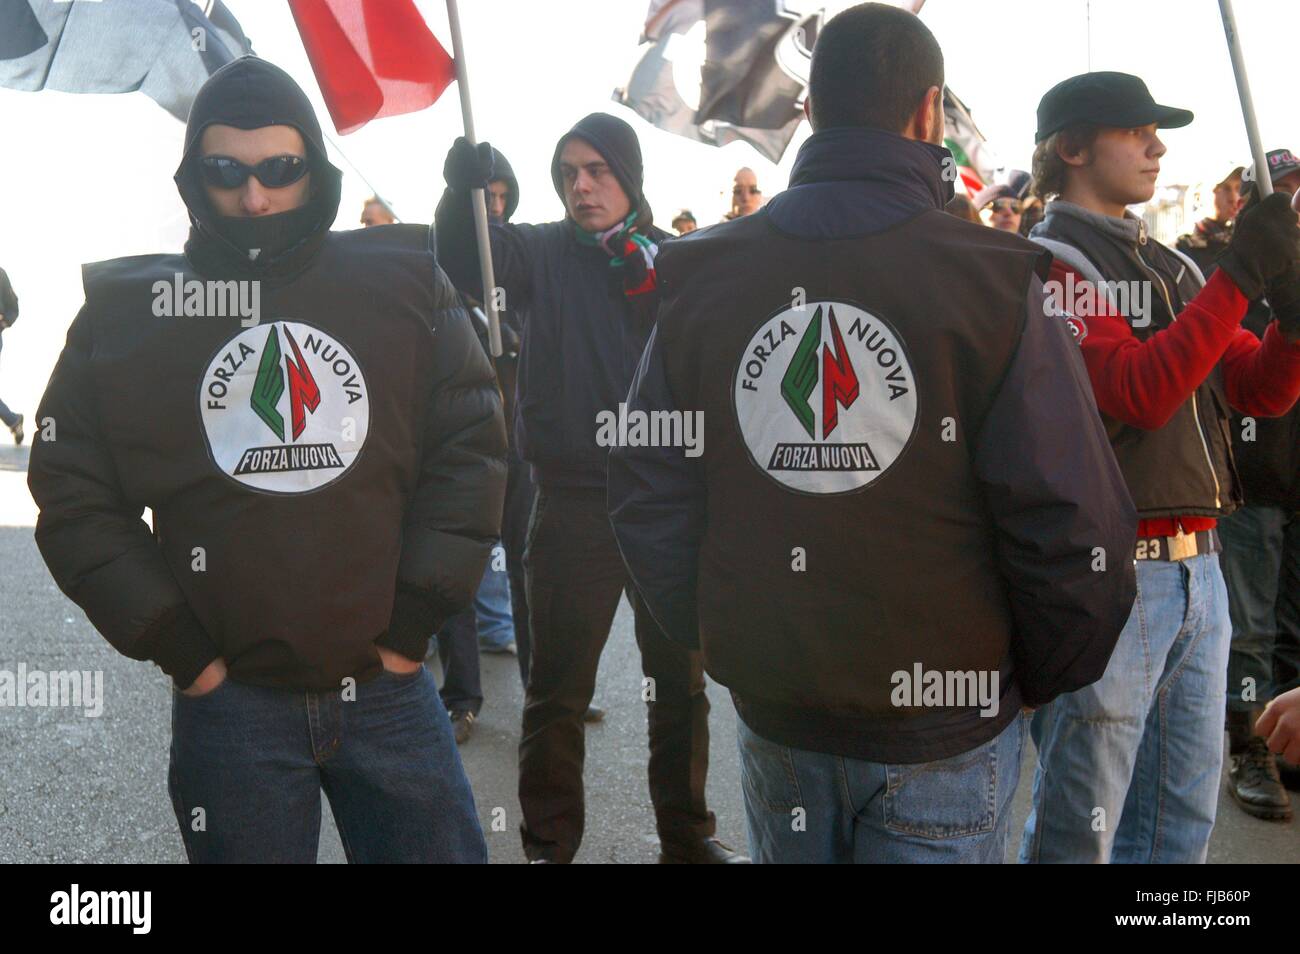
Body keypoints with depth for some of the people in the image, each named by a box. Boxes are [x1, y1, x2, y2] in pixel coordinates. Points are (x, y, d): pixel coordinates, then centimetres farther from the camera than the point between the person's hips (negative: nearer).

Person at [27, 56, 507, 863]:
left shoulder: (405, 285, 0)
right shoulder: (126, 311, 0)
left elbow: (470, 443, 1)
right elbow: (76, 493, 3)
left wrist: (419, 613, -3)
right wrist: (170, 640, -4)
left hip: (390, 684, 1)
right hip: (229, 700, 0)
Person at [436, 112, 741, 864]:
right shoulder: (543, 252, 2)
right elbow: (467, 262, -16)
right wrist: (463, 189, -35)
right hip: (573, 500, -2)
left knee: (680, 680, 14)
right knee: (558, 688, 6)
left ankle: (687, 831, 31)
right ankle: (550, 841, 23)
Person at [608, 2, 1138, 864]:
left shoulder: (704, 273, -4)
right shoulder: (995, 280, -15)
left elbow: (646, 489, -3)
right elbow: (1072, 523, -15)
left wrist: (712, 634, 9)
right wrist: (1045, 679, 1)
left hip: (771, 709, 4)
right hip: (943, 726, -3)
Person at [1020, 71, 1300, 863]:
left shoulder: (1172, 267, 16)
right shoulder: (1049, 263, -7)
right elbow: (1139, 393, -19)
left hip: (1198, 570, 8)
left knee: (1184, 819, 15)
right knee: (1081, 827, 2)